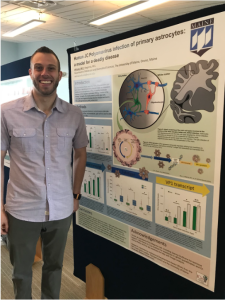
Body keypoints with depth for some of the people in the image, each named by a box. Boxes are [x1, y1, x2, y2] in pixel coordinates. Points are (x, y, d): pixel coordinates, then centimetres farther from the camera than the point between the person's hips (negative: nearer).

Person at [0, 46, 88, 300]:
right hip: (21, 210, -1)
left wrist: (76, 195, 7)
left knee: (54, 266, 22)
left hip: (62, 210, 2)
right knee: (21, 271, 20)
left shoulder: (74, 115, -3)